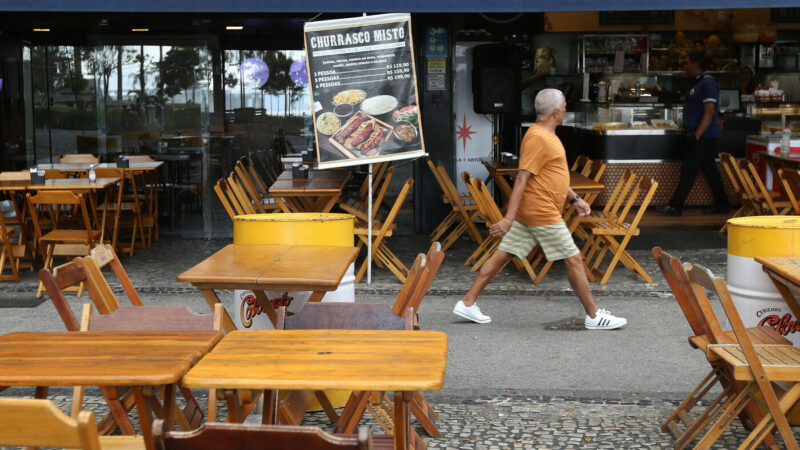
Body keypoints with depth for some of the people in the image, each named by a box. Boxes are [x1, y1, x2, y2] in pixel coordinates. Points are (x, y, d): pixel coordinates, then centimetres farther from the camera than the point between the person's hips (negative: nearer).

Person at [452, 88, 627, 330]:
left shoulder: (547, 135, 16)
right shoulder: (538, 138, -18)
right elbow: (522, 179, -23)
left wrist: (575, 198, 26)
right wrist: (509, 217, -27)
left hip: (529, 212, 10)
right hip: (542, 213, -10)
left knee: (503, 254, 9)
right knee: (574, 259, -1)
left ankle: (468, 303, 10)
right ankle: (594, 316, 9)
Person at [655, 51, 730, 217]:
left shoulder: (708, 83, -16)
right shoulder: (699, 83, 17)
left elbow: (710, 111, -22)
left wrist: (697, 134, -24)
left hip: (703, 136, -10)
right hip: (698, 135, 10)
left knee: (688, 169, -8)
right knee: (709, 168, 13)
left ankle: (675, 206, -7)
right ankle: (722, 203, 20)